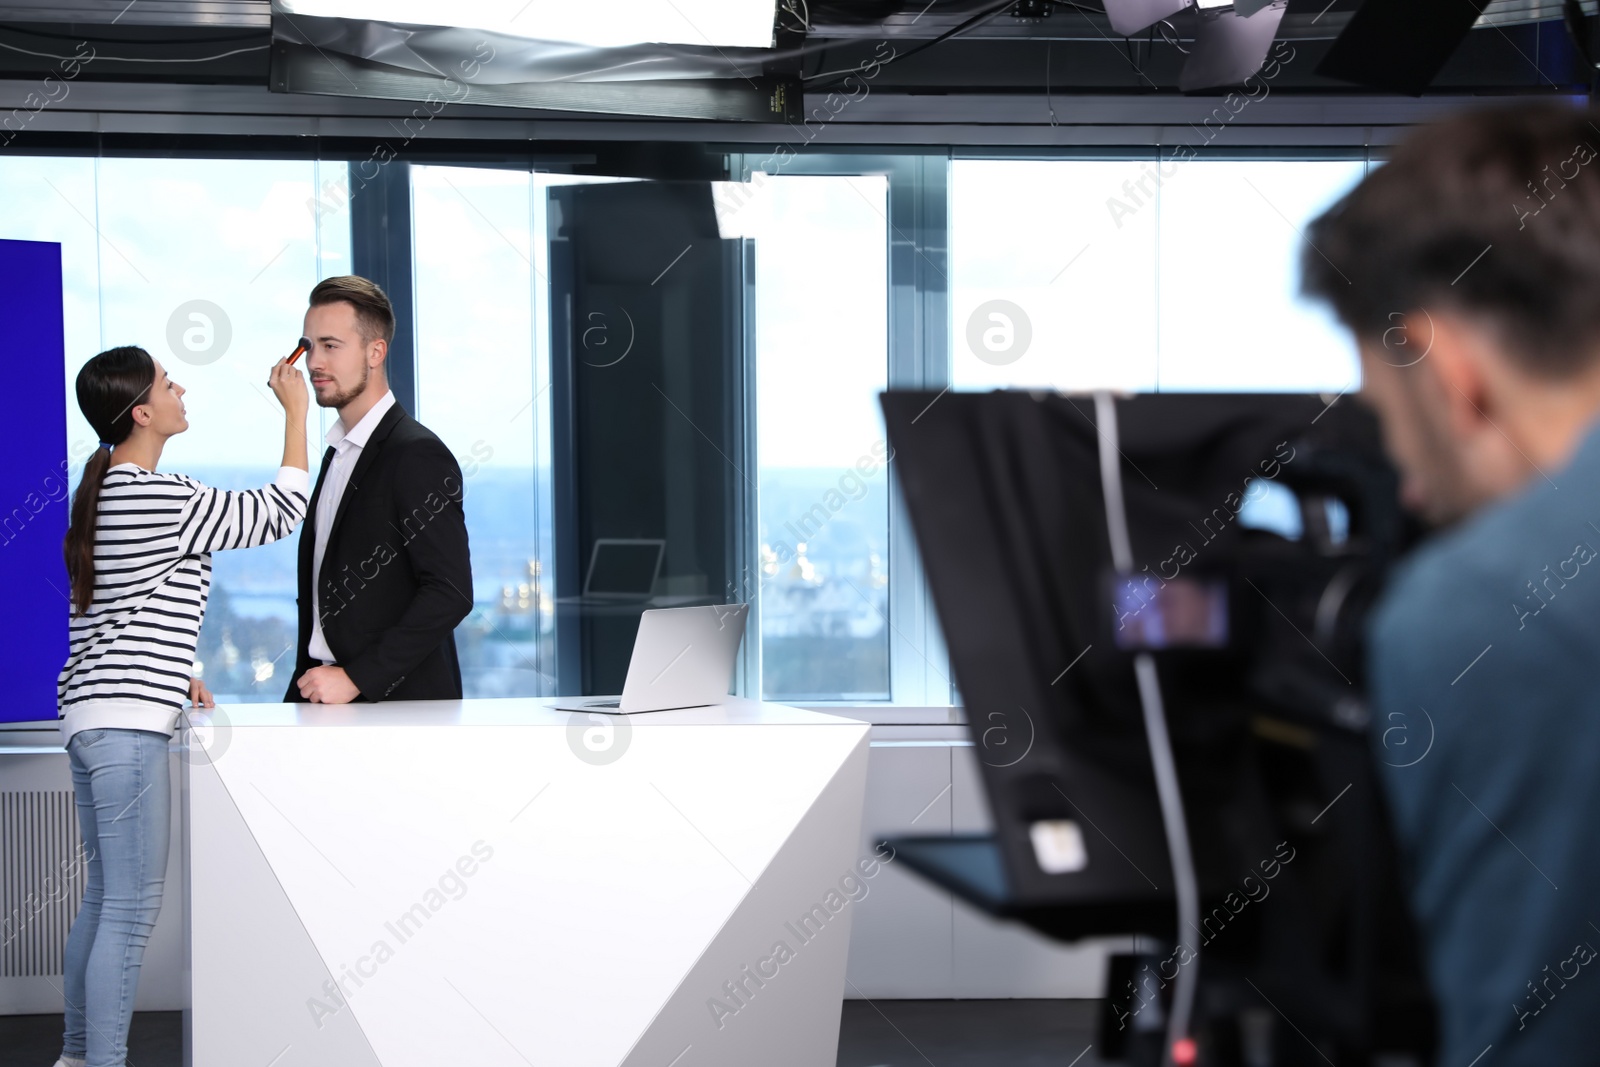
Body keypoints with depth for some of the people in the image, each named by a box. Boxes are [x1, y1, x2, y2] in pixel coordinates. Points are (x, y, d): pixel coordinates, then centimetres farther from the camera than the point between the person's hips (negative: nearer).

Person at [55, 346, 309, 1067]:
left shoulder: (105, 492, 15)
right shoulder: (161, 497, -16)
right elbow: (280, 513, -8)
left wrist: (171, 674, 18)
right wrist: (295, 411, 0)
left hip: (91, 717, 10)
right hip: (128, 724, -10)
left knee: (104, 899, 16)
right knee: (133, 907, -6)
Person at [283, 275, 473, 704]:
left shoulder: (418, 454, -9)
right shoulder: (340, 452, 18)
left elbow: (450, 592, -16)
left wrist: (356, 679, -17)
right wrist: (308, 680, 8)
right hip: (326, 696, 7)